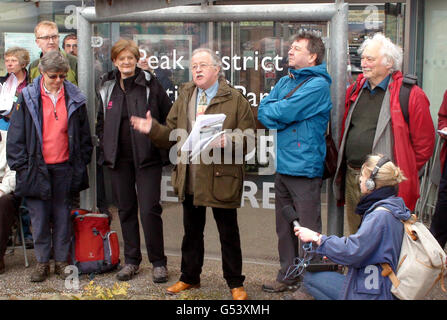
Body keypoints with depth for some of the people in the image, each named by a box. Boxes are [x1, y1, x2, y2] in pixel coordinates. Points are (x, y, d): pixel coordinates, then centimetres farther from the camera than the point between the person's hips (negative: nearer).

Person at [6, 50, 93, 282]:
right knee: (39, 216, 5)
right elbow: (16, 134, 0)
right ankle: (42, 262, 18)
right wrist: (20, 165, -4)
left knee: (62, 215, 9)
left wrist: (81, 163, 5)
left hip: (65, 167, 1)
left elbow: (84, 134, 10)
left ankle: (62, 261, 20)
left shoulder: (74, 98, 3)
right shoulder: (28, 97, -2)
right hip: (37, 167, -1)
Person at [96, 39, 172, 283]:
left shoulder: (150, 84, -2)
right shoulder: (108, 88, 10)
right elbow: (101, 122, 20)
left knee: (150, 210, -7)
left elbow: (169, 117, 0)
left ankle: (158, 262, 6)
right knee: (125, 209, 10)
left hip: (147, 158, -4)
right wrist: (106, 147, 9)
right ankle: (131, 260, 22)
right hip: (119, 159, 4)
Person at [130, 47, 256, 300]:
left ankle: (236, 284, 20)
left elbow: (249, 137, -9)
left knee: (229, 234, 6)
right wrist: (153, 128, -7)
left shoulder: (235, 99, -5)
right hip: (190, 179, 5)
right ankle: (190, 277, 34)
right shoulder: (184, 98, 11)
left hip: (221, 178, -5)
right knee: (192, 232, 18)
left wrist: (228, 141, -27)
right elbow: (172, 135, 11)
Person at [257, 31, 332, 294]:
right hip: (283, 166, 8)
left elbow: (283, 112, -18)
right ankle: (288, 277, 29)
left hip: (305, 168, -8)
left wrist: (272, 111, 1)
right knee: (284, 228, 17)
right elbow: (263, 111, 6)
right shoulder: (285, 81, 15)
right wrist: (281, 115, -12)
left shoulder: (317, 84, -11)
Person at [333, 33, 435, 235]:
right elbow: (344, 131, 23)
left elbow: (424, 142, -4)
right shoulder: (354, 90, 12)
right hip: (351, 178, 6)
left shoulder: (410, 95, -7)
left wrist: (403, 174, -1)